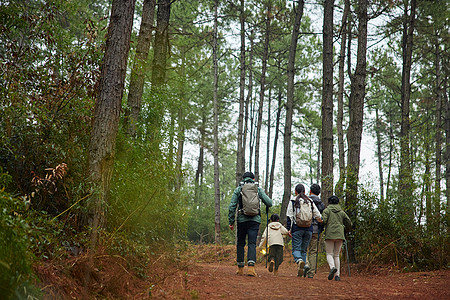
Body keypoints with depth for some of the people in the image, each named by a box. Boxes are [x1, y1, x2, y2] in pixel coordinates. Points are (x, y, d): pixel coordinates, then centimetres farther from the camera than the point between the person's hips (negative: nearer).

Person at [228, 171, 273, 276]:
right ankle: (251, 267, -19)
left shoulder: (238, 189, 6)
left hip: (242, 219, 0)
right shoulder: (258, 189, 7)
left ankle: (240, 268, 17)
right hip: (255, 220, 0)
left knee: (240, 244, 13)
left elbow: (232, 206, -1)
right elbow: (269, 203, 1)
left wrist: (231, 221, 4)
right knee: (252, 243, -2)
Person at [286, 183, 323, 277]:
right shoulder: (310, 202, 11)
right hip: (308, 229, 3)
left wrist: (289, 229, 0)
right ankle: (302, 268, 3)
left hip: (297, 228, -3)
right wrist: (321, 221, 35)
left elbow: (289, 217, -2)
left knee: (296, 249, -2)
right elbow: (318, 216, 14)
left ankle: (299, 261, -31)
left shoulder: (293, 202, 2)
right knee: (304, 249, 13)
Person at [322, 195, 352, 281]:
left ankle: (332, 267, -29)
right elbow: (349, 224, 13)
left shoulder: (327, 210, 5)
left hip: (330, 235, -3)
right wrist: (345, 228, 33)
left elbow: (324, 221, -10)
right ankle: (337, 275, -2)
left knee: (329, 254, 1)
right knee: (336, 255, 9)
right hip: (340, 235, 3)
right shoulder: (342, 212, 15)